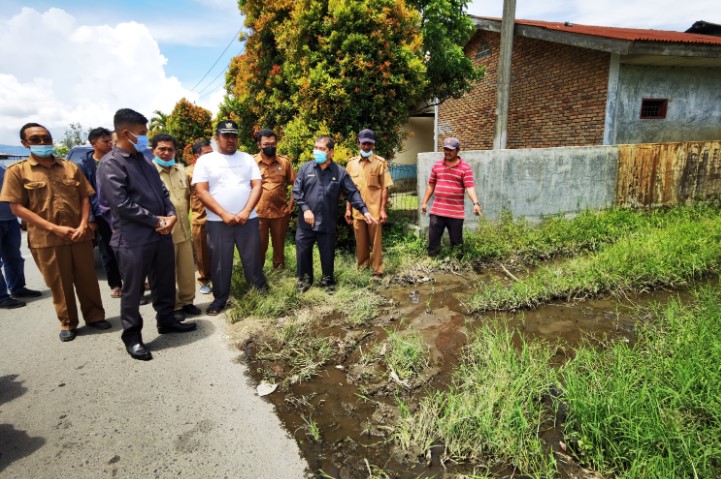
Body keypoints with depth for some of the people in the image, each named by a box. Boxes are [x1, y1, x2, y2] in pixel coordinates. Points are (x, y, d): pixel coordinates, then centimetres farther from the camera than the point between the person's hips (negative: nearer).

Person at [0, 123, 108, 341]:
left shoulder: (70, 167, 8)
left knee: (88, 279, 10)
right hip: (46, 240, -2)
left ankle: (94, 316, 25)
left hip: (79, 236, 2)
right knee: (59, 284, 8)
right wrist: (54, 228, -14)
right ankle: (67, 323, 24)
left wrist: (83, 225, -7)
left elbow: (85, 198, 8)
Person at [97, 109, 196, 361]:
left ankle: (166, 320, 36)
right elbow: (121, 204, -19)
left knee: (165, 282, 18)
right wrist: (157, 221, -14)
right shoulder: (110, 164, -11)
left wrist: (170, 215, -3)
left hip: (161, 233, 8)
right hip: (133, 239, -7)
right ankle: (132, 336, 22)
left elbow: (162, 191, 15)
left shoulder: (144, 159, 14)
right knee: (133, 290, 6)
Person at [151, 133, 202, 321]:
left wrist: (185, 215, 14)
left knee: (187, 268, 13)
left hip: (184, 229, 6)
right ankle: (172, 307, 20)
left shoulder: (180, 169, 10)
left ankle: (186, 301, 28)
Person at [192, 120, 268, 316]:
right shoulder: (205, 160, 3)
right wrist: (223, 214, -12)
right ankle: (220, 299, 23)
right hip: (218, 221, -1)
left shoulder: (247, 159, 8)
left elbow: (257, 186, 1)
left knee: (253, 260, 8)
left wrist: (246, 211, -12)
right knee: (219, 263, 7)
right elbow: (201, 191, -4)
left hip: (248, 219, 1)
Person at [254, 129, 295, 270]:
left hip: (280, 212, 1)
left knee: (279, 245, 13)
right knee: (259, 245, 9)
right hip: (258, 213, -1)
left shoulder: (285, 162, 1)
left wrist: (290, 205, -1)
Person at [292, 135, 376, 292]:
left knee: (327, 253, 12)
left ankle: (328, 280, 33)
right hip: (305, 222, 1)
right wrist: (305, 209, -11)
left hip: (328, 223, -1)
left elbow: (352, 193, -2)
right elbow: (296, 191, 1)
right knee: (303, 251, 10)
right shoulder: (305, 168, 1)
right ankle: (304, 278, 32)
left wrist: (364, 211, -13)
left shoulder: (340, 172, -2)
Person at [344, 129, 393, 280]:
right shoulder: (351, 163, 8)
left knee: (376, 242, 5)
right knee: (360, 242, 11)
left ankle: (377, 270, 15)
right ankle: (362, 267, 27)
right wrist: (348, 209, 6)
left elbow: (384, 188, -2)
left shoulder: (380, 162, -1)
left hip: (375, 211, -3)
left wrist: (383, 209, -8)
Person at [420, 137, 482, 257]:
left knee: (456, 242, 8)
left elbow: (470, 187, -12)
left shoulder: (465, 168, -4)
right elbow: (431, 185, 15)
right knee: (433, 239, 6)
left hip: (456, 213, -3)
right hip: (437, 211, 3)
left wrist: (475, 203, -27)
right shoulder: (437, 166, 9)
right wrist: (424, 202, 14)